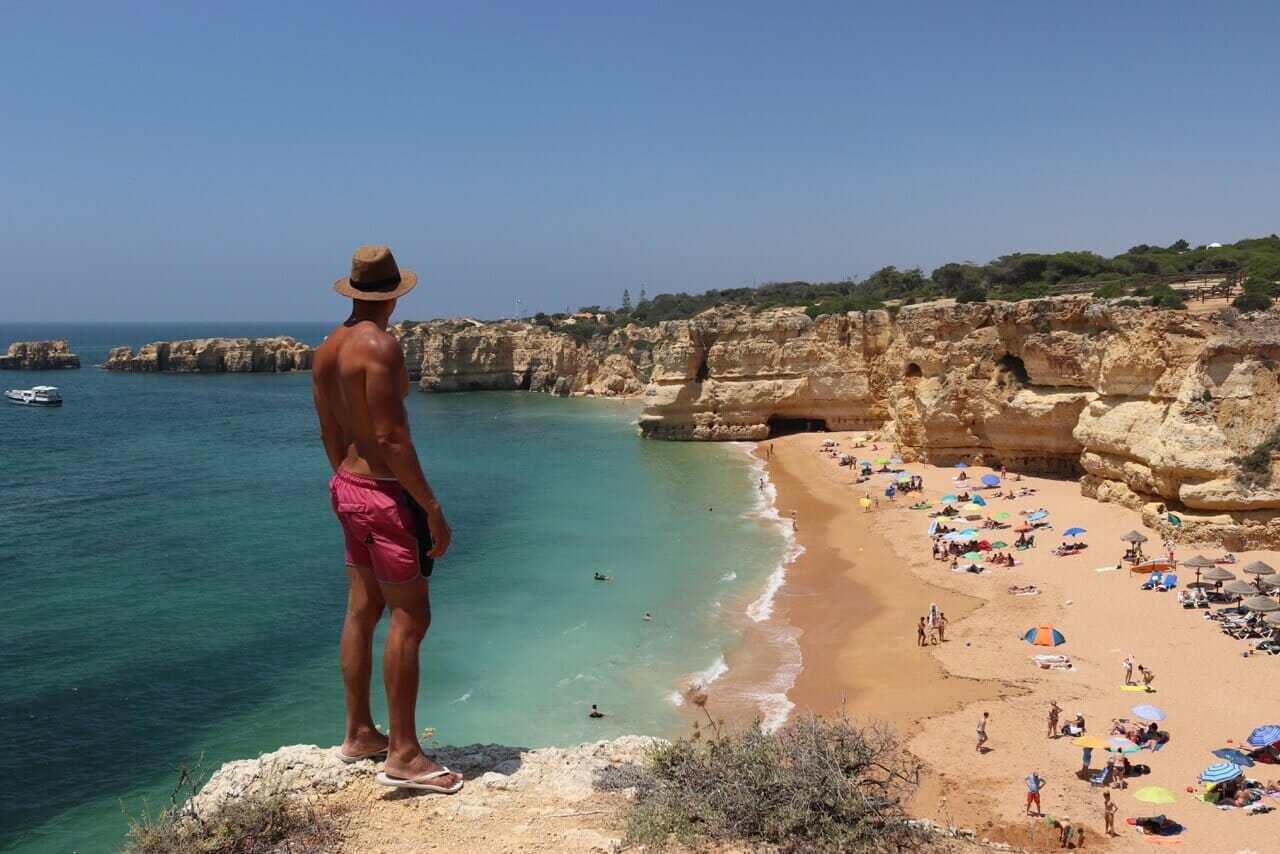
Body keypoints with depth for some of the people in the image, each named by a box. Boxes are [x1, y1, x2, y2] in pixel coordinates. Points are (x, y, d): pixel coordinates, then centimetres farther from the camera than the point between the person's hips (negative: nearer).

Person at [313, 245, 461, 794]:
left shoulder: (326, 349, 9)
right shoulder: (380, 346, -19)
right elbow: (392, 439, -22)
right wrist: (434, 510, -18)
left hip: (347, 488, 9)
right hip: (387, 493, -9)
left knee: (362, 611, 16)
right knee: (409, 620, -3)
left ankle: (359, 734, 27)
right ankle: (403, 755, 2)